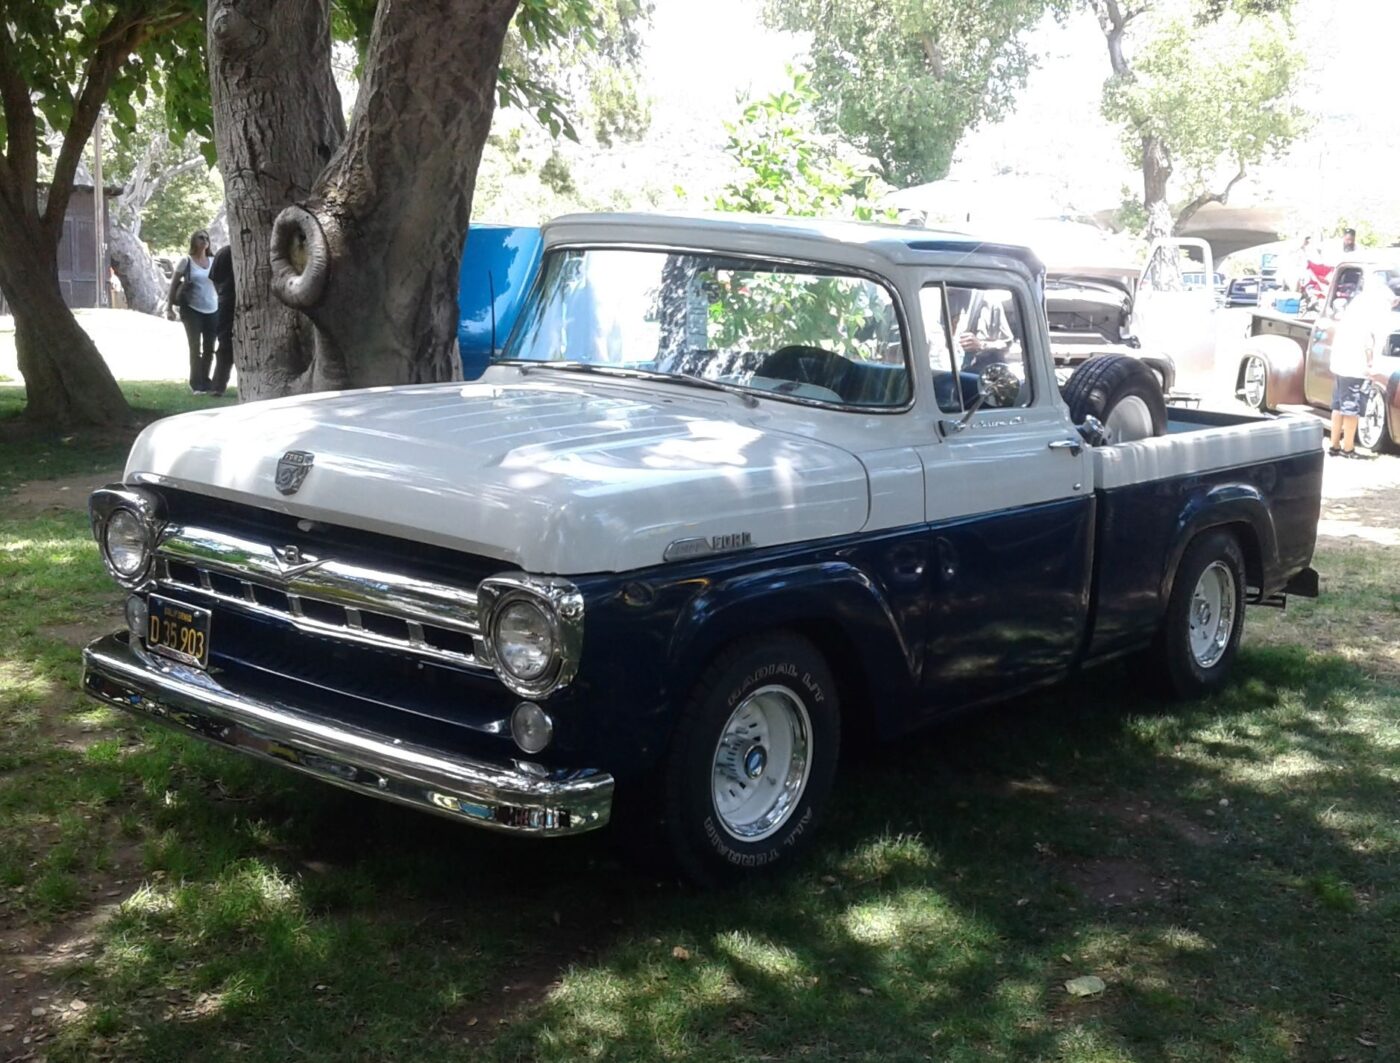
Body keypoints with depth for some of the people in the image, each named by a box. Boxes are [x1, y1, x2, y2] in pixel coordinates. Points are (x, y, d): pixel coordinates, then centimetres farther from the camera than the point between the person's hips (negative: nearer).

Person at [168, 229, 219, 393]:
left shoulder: (212, 261, 7)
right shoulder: (186, 261, -4)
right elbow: (174, 284, -2)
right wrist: (170, 307, -6)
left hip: (212, 311, 4)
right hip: (192, 310, -4)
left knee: (209, 349, 9)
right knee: (195, 348, -1)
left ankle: (205, 382, 21)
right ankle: (196, 384, 6)